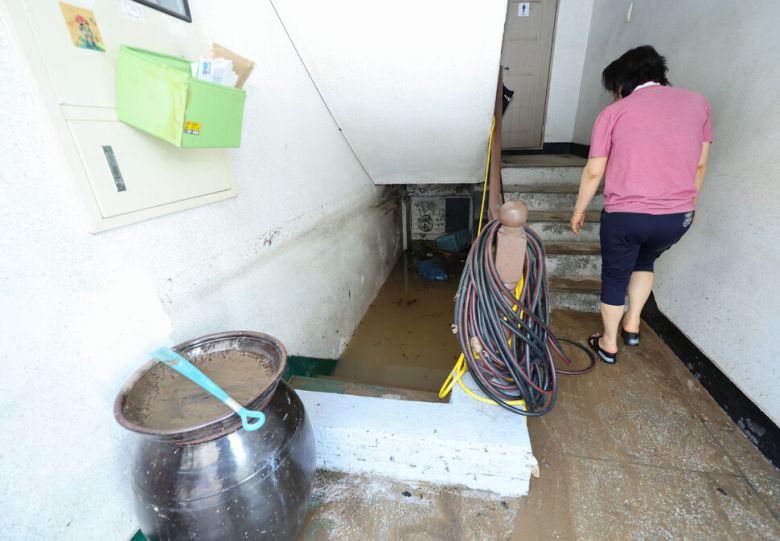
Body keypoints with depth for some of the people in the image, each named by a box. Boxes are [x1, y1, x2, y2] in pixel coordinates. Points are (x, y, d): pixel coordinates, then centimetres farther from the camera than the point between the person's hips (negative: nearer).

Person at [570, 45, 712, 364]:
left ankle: (608, 344, 30)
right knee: (645, 261, 32)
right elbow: (700, 164, 13)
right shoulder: (697, 102, 9)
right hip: (678, 217, 4)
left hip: (625, 216, -3)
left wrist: (579, 210, 9)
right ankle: (632, 325, 36)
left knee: (615, 277, 15)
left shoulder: (613, 112, -1)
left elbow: (594, 173, -3)